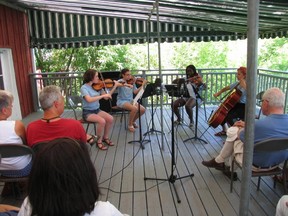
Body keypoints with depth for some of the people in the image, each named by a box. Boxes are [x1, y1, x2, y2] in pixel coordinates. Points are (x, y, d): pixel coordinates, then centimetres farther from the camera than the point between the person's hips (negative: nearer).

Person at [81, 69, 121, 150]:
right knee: (102, 121, -29)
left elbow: (106, 97, 3)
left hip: (97, 110, 6)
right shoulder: (84, 87, -15)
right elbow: (89, 100, -31)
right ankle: (99, 141, -8)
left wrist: (115, 86, 0)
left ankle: (105, 137, 6)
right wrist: (103, 95, -31)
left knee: (110, 118, -16)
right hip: (88, 112, -6)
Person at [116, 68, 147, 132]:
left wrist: (143, 85, -8)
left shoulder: (132, 82, 9)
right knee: (134, 108, -31)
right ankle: (130, 125, -8)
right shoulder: (120, 81, -6)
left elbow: (135, 92, 1)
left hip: (130, 100, 6)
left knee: (143, 109, -13)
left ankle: (133, 121, 13)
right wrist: (126, 84, -46)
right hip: (122, 101, -6)